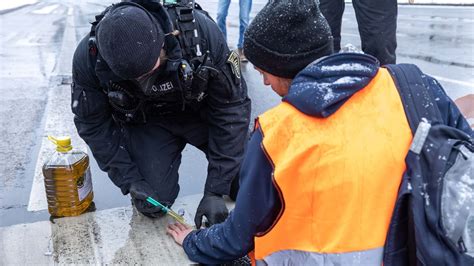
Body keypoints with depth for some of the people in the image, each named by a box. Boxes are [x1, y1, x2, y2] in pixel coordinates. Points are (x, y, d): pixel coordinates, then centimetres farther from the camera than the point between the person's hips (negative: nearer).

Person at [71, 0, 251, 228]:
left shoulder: (200, 32, -33)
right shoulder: (89, 56, -27)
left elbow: (231, 110, -26)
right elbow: (93, 124, -12)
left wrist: (215, 191, -26)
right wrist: (131, 182, -19)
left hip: (203, 113, 0)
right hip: (144, 122, 1)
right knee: (156, 199, -11)